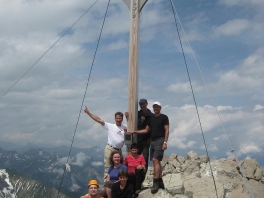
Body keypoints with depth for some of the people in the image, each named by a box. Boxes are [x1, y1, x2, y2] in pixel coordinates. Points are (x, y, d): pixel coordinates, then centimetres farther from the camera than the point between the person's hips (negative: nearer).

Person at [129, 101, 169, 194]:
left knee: (155, 160, -17)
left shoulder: (164, 117, -1)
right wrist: (135, 131, 13)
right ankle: (160, 182, 14)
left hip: (160, 140, -7)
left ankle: (156, 183, -17)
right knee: (157, 161, 8)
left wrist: (165, 142, -16)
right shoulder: (151, 118, 17)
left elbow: (166, 130, -7)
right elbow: (146, 130, 20)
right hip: (152, 141, 7)